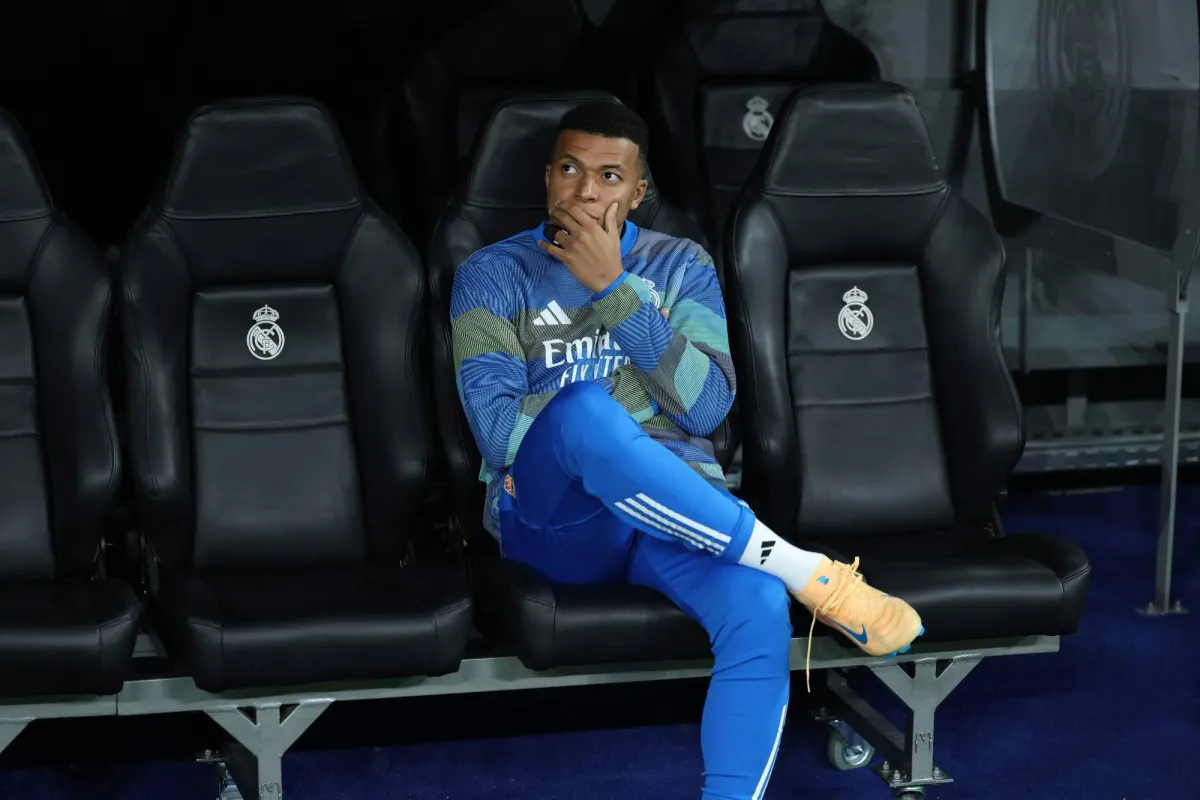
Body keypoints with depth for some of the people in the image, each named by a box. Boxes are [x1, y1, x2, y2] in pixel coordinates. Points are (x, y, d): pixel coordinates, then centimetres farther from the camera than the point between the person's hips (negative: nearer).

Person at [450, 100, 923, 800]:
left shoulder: (681, 265, 12)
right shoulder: (493, 276, 7)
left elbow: (707, 406, -4)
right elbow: (496, 427, -7)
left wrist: (614, 288, -10)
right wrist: (628, 384, -8)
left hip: (680, 509, 2)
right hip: (554, 517, -2)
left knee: (760, 609, -34)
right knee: (583, 410, -38)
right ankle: (806, 573, -31)